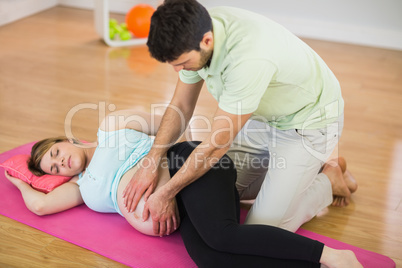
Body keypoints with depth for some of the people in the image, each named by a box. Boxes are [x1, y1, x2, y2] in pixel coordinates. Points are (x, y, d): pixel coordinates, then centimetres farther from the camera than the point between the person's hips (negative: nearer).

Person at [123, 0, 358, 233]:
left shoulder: (248, 57, -40)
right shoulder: (197, 32, -15)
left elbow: (217, 144, -31)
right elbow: (181, 106, -2)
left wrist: (166, 193, -22)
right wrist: (151, 163, -13)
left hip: (308, 121, -8)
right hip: (265, 114, 8)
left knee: (264, 228, -10)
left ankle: (329, 180, 12)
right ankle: (304, 168, 21)